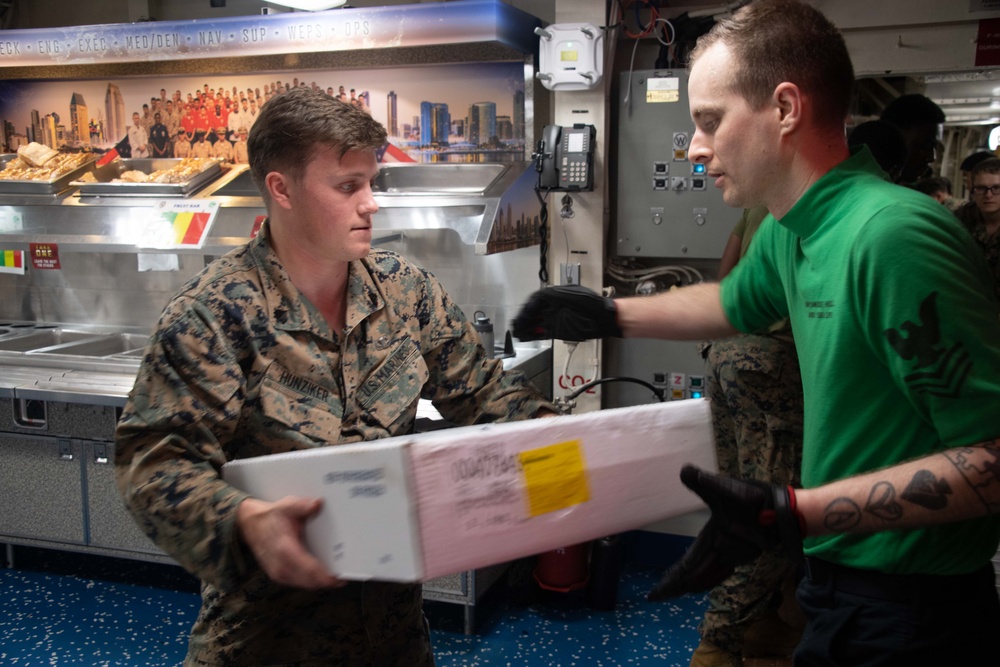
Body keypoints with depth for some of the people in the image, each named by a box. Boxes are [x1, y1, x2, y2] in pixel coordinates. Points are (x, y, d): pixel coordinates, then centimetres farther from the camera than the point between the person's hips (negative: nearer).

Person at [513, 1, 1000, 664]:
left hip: (908, 613, -7)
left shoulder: (893, 234, -27)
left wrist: (791, 513, -31)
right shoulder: (786, 231, 1)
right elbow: (735, 302, 23)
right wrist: (610, 315, 22)